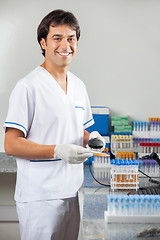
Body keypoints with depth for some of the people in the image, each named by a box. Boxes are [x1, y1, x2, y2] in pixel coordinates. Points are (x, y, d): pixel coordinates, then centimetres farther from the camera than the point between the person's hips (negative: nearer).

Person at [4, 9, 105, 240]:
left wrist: (90, 137, -1)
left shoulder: (79, 86, 12)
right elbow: (11, 145, -15)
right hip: (39, 197, -7)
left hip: (72, 193, 7)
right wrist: (57, 151, -25)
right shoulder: (28, 87, -12)